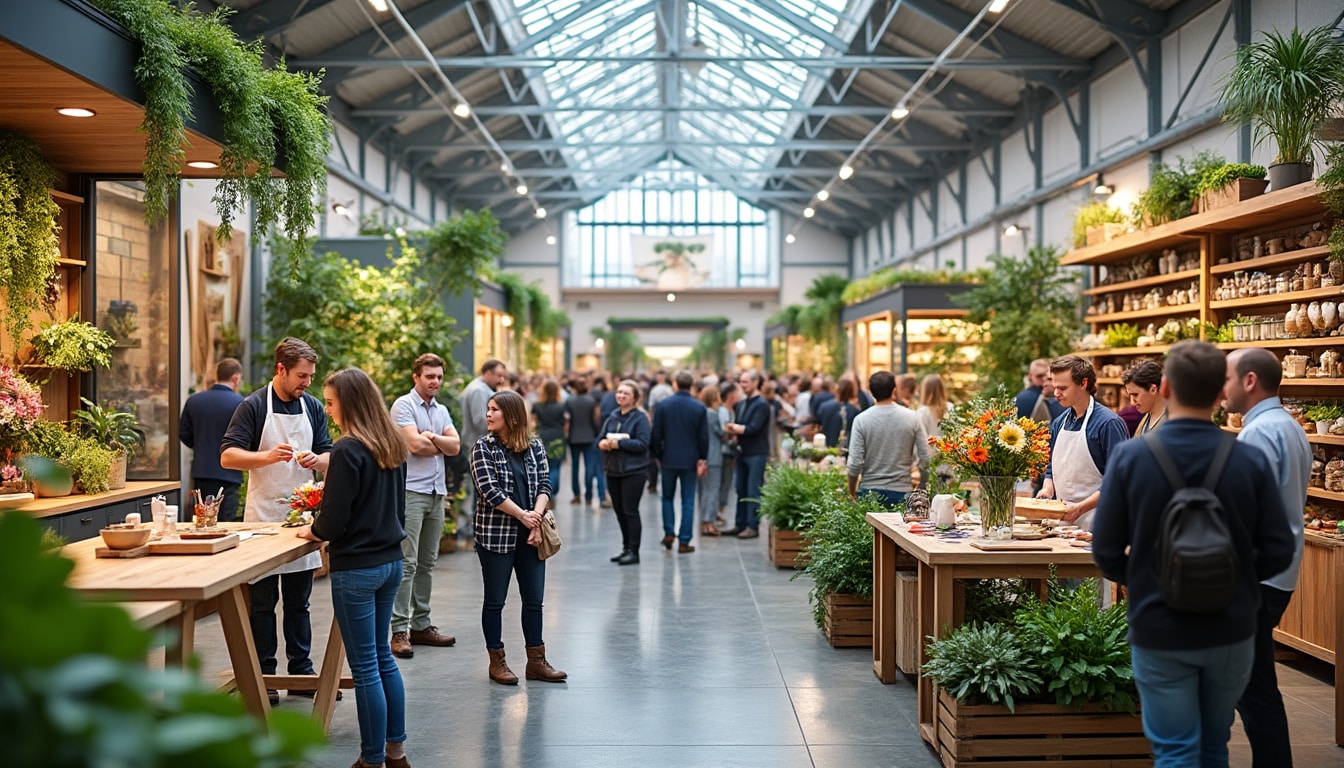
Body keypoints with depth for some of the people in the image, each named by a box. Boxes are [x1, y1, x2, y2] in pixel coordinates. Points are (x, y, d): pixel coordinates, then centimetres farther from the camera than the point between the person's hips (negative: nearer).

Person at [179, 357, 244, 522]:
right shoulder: (239, 403, -13)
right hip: (227, 475, -5)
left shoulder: (193, 400, 2)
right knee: (225, 525, -1)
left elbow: (183, 434, 9)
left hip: (200, 473, 5)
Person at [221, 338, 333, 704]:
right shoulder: (253, 406, -6)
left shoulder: (313, 407, 8)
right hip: (262, 518, -4)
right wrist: (267, 457, -27)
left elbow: (329, 457, 10)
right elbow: (227, 456, -11)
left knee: (298, 602, 12)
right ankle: (264, 677, 13)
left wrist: (316, 460, -13)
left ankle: (302, 672, 19)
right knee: (262, 602, 4)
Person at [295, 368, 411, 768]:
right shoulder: (392, 445, 6)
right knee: (382, 657, 19)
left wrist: (311, 531, 3)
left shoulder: (348, 450, -18)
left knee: (365, 667, 2)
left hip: (356, 568, -8)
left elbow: (334, 521, -17)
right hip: (390, 560, 8)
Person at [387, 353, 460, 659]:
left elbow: (455, 446, 5)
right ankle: (399, 630, -9)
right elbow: (415, 445, -16)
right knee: (407, 562, -10)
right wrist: (441, 444, 0)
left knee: (427, 562, 10)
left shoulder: (441, 411, 17)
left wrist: (430, 437, -10)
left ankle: (421, 625, 17)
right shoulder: (403, 405, -5)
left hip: (436, 492, 7)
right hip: (411, 490, -7)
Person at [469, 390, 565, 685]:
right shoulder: (483, 448, -3)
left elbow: (544, 485, 2)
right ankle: (497, 661, 16)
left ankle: (536, 661, 17)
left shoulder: (535, 447, 6)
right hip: (495, 534, -3)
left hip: (530, 536, 3)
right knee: (495, 600, 5)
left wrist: (537, 517, -14)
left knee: (534, 599, 7)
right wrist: (522, 515, -14)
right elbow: (489, 490, -12)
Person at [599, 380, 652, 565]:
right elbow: (601, 438, 11)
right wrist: (602, 443, -12)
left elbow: (642, 444, -18)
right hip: (613, 470, 6)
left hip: (633, 471, -6)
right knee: (619, 511, 12)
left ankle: (634, 551, 4)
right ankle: (626, 547, 24)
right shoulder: (612, 417, 10)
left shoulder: (640, 418, -8)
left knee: (630, 511, -4)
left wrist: (619, 443, -23)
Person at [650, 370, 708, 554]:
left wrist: (658, 455, 9)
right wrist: (703, 459, 7)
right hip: (690, 460, 0)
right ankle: (684, 542, 4)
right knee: (688, 500, 5)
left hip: (669, 458, 0)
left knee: (667, 497, 18)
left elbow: (656, 434, -4)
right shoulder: (699, 407, -6)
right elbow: (703, 437, -5)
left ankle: (669, 532, 8)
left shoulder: (663, 405, -6)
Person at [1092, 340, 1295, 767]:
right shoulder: (1251, 460, -9)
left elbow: (1107, 553, -10)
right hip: (1231, 630, 2)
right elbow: (1278, 552, -5)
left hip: (1159, 632, -2)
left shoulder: (1129, 457, -13)